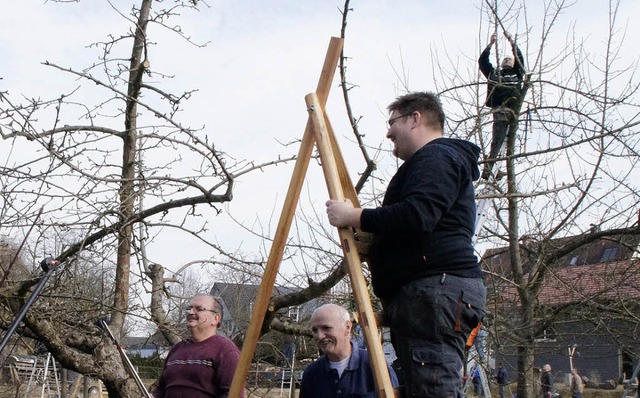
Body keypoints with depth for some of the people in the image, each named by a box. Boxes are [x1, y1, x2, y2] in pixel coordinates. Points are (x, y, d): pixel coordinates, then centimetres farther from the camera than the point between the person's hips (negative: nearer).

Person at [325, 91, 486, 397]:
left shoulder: (436, 158, -4)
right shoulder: (435, 160, 30)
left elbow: (416, 217, -21)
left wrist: (353, 217, -11)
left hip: (435, 290, -11)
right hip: (428, 293, 11)